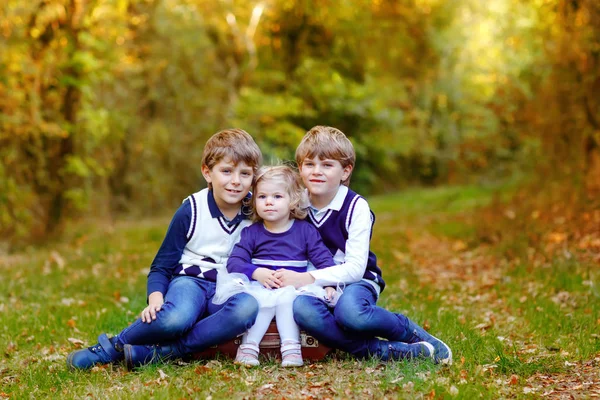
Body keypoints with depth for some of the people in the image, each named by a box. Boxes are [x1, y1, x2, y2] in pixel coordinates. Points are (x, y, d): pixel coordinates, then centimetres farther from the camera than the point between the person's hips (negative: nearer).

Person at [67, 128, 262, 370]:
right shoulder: (191, 211, -5)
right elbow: (162, 266, -1)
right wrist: (155, 298, -20)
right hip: (189, 280, -2)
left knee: (249, 307, -37)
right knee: (176, 318, -41)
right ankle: (111, 348, -14)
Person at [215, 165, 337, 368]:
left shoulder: (305, 231, 7)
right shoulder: (251, 233, 7)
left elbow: (323, 259, 2)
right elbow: (234, 261, -3)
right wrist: (256, 273, -20)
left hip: (293, 289, 0)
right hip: (260, 290, 0)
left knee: (286, 297, -34)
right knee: (264, 300, -33)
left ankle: (291, 347, -35)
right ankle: (248, 347, -31)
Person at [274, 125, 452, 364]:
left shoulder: (356, 207, -9)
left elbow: (355, 268, -15)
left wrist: (309, 278, -25)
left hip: (356, 283, -3)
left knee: (349, 311, -38)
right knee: (300, 308, -34)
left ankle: (414, 333, -9)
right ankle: (384, 351, -26)